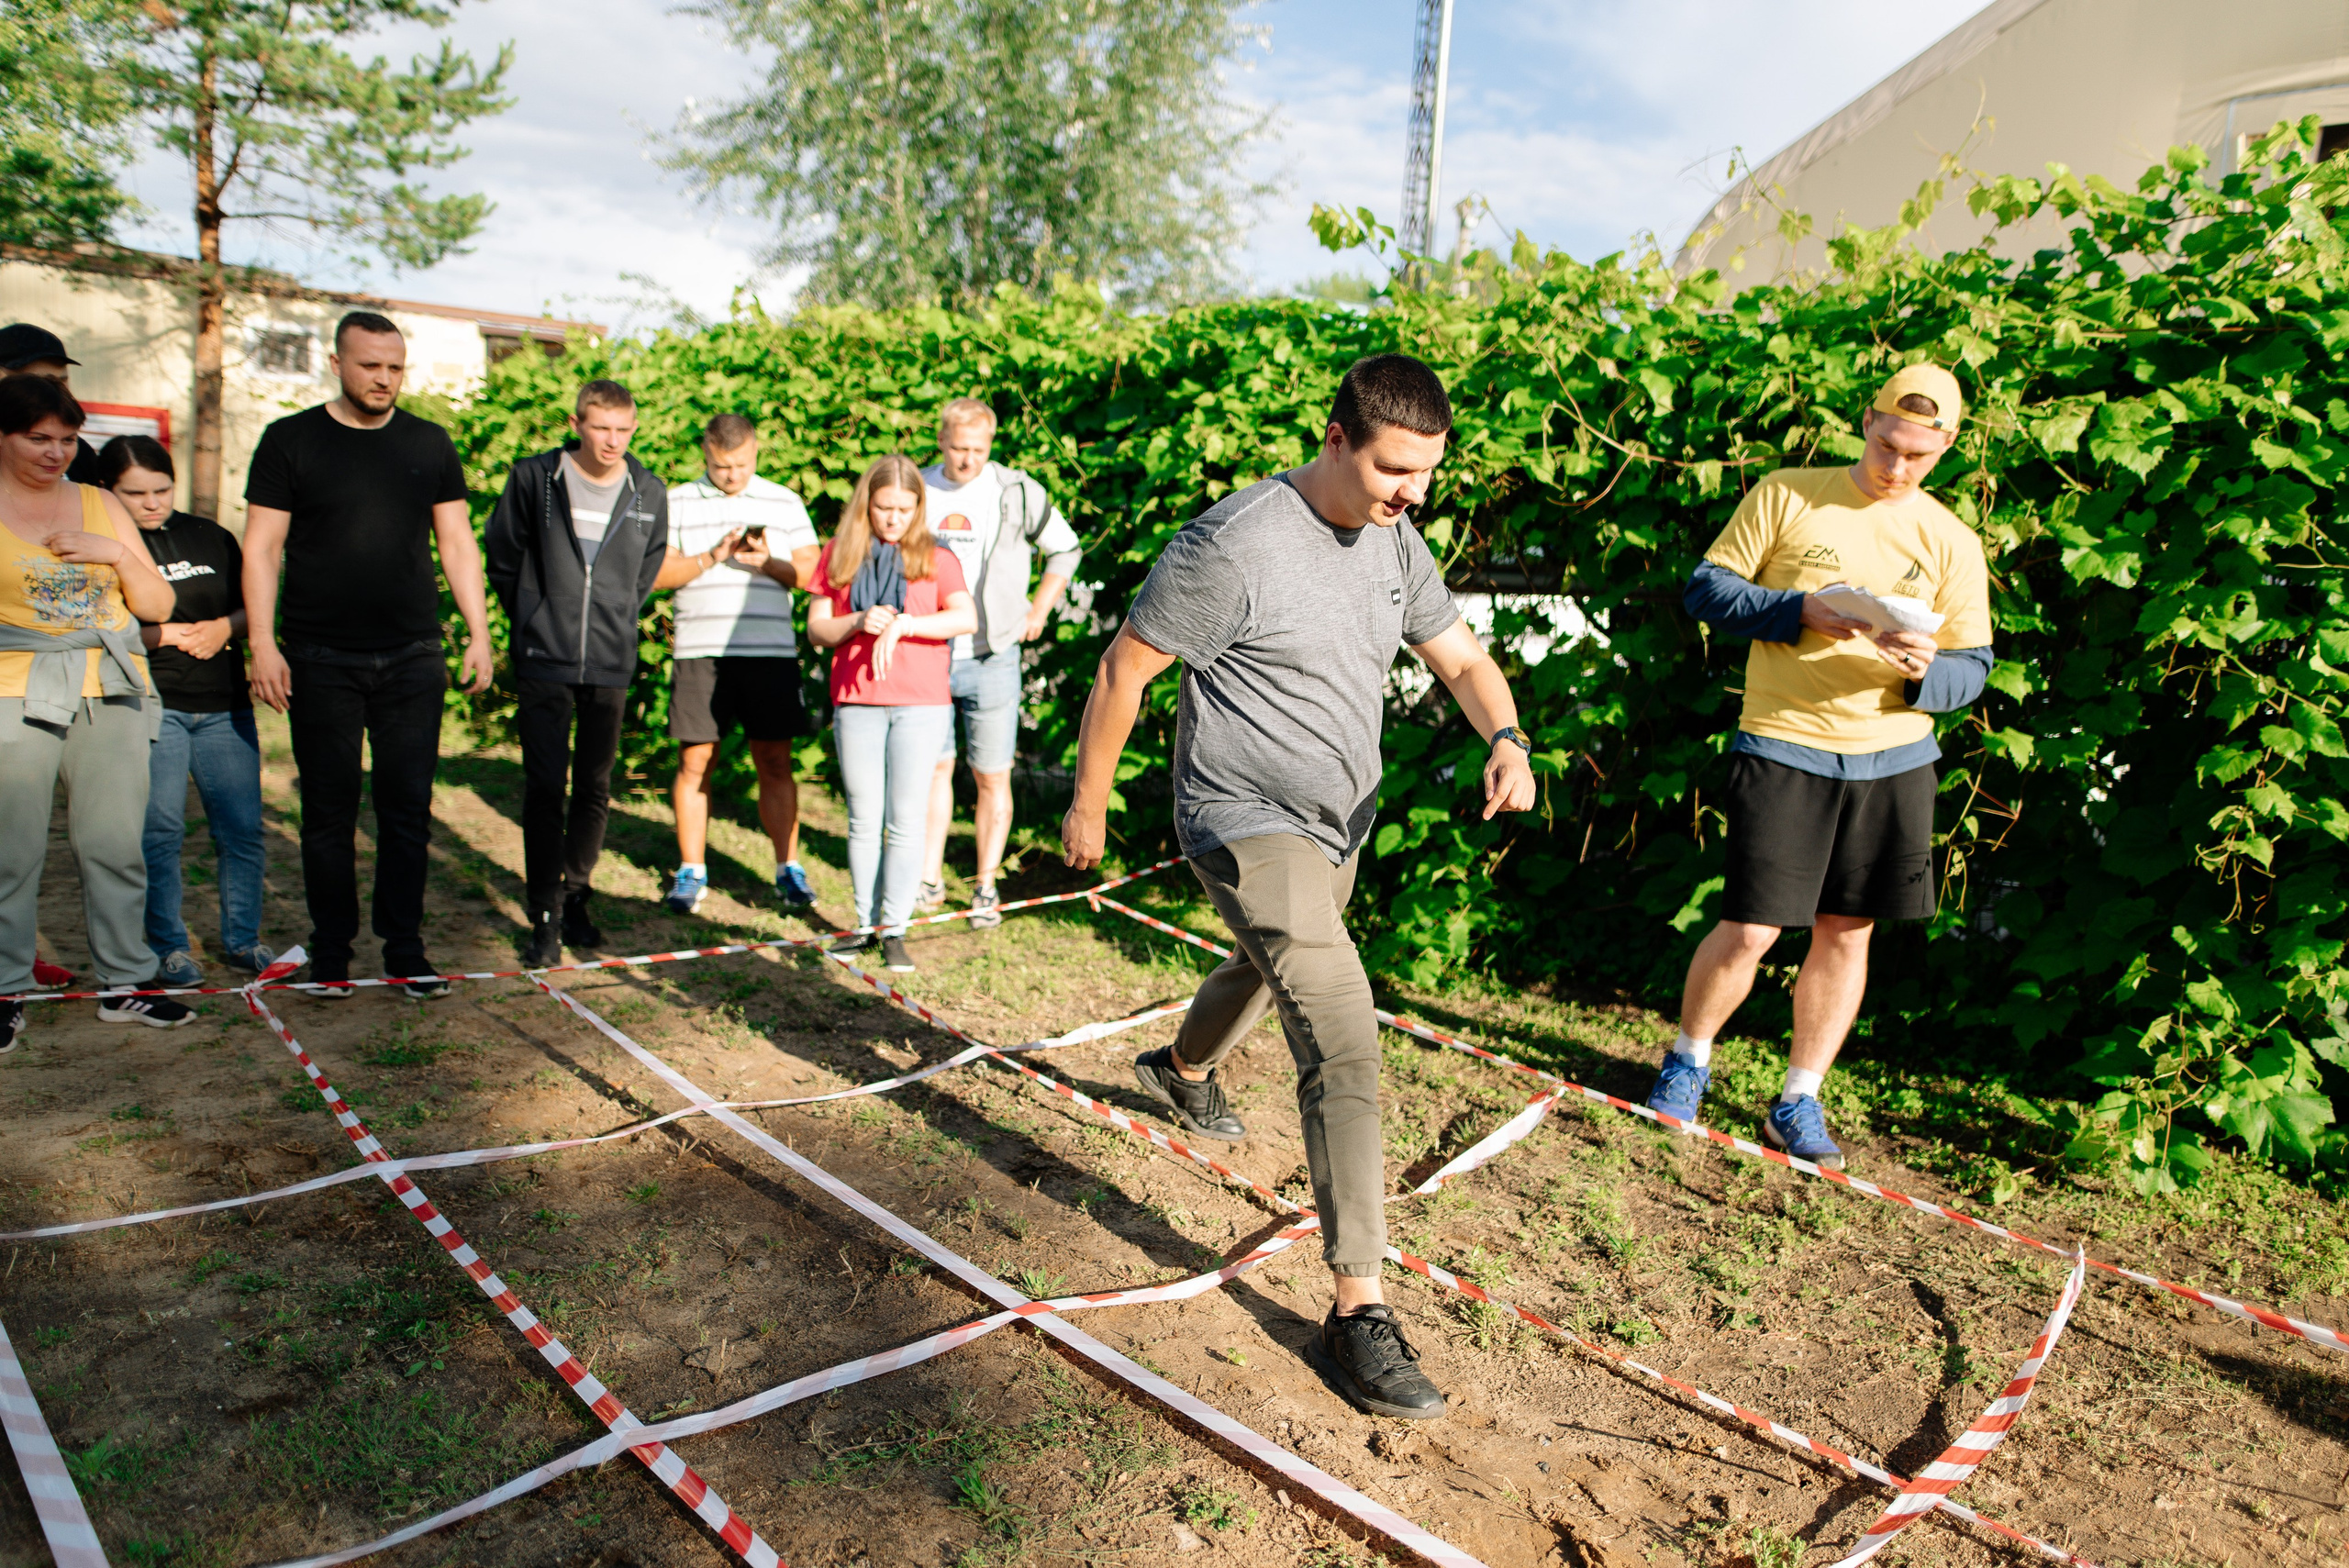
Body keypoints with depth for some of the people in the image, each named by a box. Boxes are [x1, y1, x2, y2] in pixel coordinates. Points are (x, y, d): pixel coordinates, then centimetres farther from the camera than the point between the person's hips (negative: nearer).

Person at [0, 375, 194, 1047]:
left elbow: (159, 604, 14)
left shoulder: (100, 505, 15)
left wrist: (117, 554, -1)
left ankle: (125, 982, 11)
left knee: (115, 844, 3)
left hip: (113, 695, 3)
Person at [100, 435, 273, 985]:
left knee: (242, 827, 2)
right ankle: (169, 947, 9)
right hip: (151, 706, -3)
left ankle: (242, 939, 14)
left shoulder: (210, 537, 14)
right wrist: (167, 634, -12)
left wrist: (225, 627, -3)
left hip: (225, 705, 3)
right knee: (159, 829, -4)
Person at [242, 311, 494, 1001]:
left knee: (409, 808, 3)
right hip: (320, 660, -1)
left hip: (412, 658, 2)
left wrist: (478, 633, 4)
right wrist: (262, 643, -8)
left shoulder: (429, 444, 10)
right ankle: (331, 954, 16)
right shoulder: (290, 440, 3)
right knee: (329, 810, 5)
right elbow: (261, 548, 1)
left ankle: (405, 949, 13)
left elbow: (457, 542, 11)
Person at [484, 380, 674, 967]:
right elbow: (502, 557, 8)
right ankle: (545, 915, 3)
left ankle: (575, 899, 25)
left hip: (611, 666, 2)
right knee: (545, 788, -5)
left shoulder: (649, 493, 3)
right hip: (543, 662, -2)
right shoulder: (534, 477, -3)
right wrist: (536, 619, 10)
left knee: (595, 788, 9)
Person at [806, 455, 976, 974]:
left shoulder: (935, 558, 6)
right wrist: (859, 622, -12)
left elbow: (966, 617, -10)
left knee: (905, 822, -1)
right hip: (855, 705, 2)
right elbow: (816, 630, 7)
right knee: (864, 820, 6)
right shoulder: (840, 556, 10)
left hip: (922, 704, -1)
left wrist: (901, 624, -19)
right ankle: (866, 923, 17)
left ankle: (894, 929, 7)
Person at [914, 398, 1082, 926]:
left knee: (992, 777, 1)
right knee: (934, 767, 9)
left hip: (990, 659, -2)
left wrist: (1039, 611, 6)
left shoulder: (1017, 492, -3)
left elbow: (1066, 549, 11)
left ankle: (986, 888, 12)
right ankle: (929, 880, 19)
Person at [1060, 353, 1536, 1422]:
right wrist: (1088, 804, -6)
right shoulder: (1236, 544, -22)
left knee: (1269, 970, 32)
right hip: (1247, 824, -8)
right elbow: (1124, 668, -13)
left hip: (1338, 825, 9)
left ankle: (1183, 1069, 65)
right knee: (1342, 1038, -18)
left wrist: (1508, 741, -15)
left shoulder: (1396, 544, 2)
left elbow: (1463, 660, 7)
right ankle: (1357, 1310, -11)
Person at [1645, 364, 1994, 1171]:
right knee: (1749, 931, -6)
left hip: (1892, 758, 4)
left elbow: (1974, 667, 8)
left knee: (1846, 932, 9)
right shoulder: (1785, 496, 1)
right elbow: (1707, 589, 0)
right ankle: (1688, 1060, 22)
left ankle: (1798, 1103, 24)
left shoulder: (1951, 542, 7)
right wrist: (1802, 610, -15)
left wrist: (1928, 672, -16)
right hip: (1783, 749, -3)